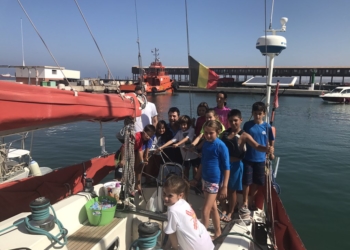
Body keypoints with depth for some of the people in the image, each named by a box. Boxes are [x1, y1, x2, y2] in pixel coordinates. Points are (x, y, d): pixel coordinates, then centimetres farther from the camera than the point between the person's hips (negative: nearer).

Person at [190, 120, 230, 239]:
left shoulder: (221, 146, -16)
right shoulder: (205, 143, 3)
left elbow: (226, 168, -13)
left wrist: (224, 186, -15)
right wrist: (196, 178, 16)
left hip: (215, 181, -7)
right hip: (205, 179, 7)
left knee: (205, 211, -2)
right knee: (213, 208, 19)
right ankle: (218, 232, 35)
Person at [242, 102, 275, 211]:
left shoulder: (267, 127, -4)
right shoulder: (247, 125, -5)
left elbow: (271, 142, 7)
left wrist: (268, 153, 3)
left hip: (260, 159, 1)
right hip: (248, 158, -1)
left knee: (257, 182, 13)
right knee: (246, 182, 4)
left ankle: (252, 200, 33)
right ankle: (245, 202, 23)